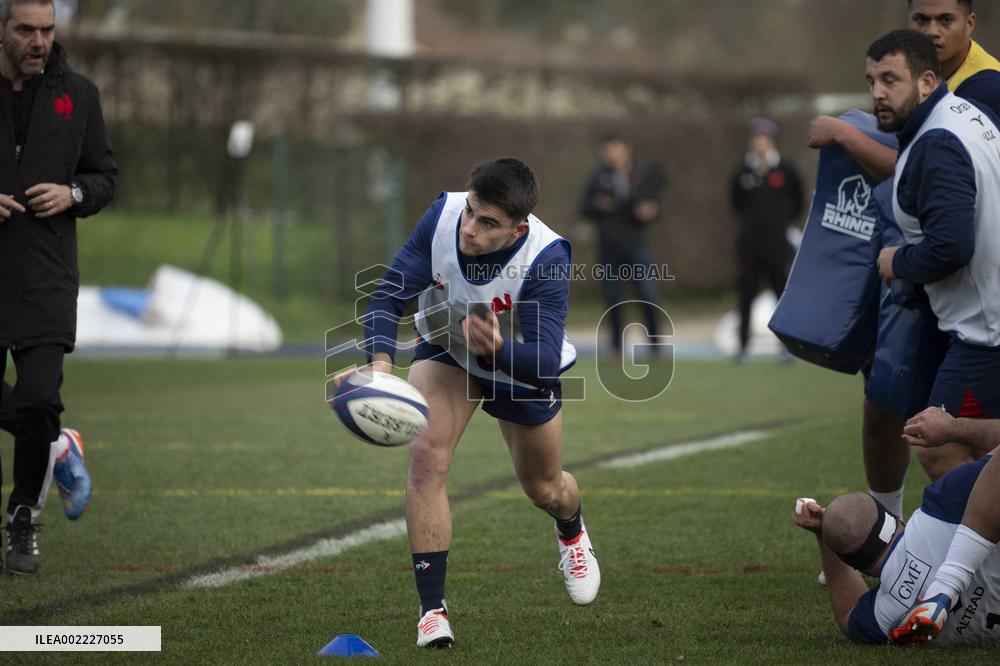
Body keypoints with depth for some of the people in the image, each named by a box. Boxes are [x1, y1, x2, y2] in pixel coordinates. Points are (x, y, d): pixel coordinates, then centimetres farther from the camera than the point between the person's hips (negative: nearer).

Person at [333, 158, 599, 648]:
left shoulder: (547, 259, -39)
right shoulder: (443, 217, -32)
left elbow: (545, 364, -40)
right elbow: (389, 296, -28)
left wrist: (499, 348, -62)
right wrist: (380, 361, -46)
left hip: (520, 369, -1)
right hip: (445, 351, 1)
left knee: (544, 490, 17)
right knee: (426, 454, -24)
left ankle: (572, 534, 58)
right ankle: (432, 609, -17)